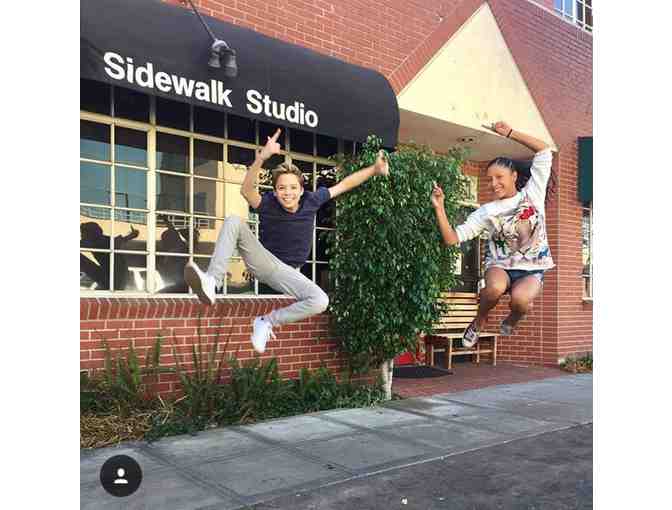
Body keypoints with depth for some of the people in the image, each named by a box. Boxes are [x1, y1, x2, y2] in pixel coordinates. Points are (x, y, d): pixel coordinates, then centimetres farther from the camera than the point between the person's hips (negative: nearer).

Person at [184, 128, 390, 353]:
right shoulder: (268, 204, -16)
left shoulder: (311, 201, -8)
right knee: (233, 221, -24)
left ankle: (266, 322, -7)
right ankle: (211, 282, -36)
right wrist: (261, 158, -53)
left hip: (287, 273, 2)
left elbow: (343, 185, 3)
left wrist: (375, 169, 0)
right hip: (263, 260, -2)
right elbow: (246, 190, -38)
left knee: (320, 301, -26)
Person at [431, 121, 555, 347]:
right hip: (500, 265, 0)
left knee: (520, 298, -34)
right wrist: (439, 208, -18)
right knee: (495, 287, -37)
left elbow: (544, 151, 2)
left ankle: (511, 321, 6)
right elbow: (452, 239, -7)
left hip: (532, 270, 0)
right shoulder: (486, 212, -1)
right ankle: (479, 320, -2)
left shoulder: (533, 193, 2)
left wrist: (509, 133, 0)